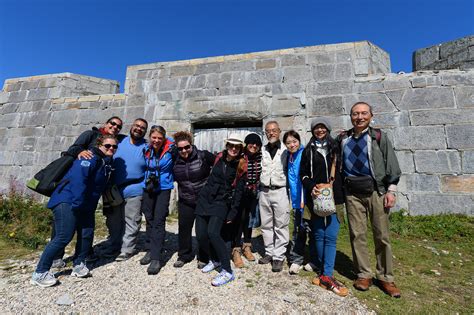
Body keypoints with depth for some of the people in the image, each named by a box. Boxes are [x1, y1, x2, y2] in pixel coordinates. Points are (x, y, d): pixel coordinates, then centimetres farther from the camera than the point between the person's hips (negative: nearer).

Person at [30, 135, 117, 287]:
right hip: (67, 201, -8)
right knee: (64, 237, -11)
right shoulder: (90, 158, -15)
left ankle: (79, 264, 20)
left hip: (85, 205, 9)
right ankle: (40, 273, 3)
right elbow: (78, 179, -25)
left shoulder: (106, 163, 12)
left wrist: (92, 206, 16)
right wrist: (77, 203, -26)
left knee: (87, 234, 4)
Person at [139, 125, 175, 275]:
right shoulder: (147, 150, -1)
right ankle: (151, 250, 30)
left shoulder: (170, 148, -14)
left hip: (163, 189, -4)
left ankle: (156, 258, 0)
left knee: (159, 221, -7)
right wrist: (149, 178, 12)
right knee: (149, 219, 14)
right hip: (148, 188, 5)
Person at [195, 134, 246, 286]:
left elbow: (238, 191, -5)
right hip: (205, 198, 4)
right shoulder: (219, 157, 2)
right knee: (200, 234, 1)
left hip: (221, 202, -4)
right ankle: (214, 259, 28)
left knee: (213, 232, -21)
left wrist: (233, 212, -7)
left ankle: (227, 271, -7)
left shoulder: (240, 166, -5)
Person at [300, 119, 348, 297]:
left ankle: (326, 276, 1)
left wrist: (343, 194, 5)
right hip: (316, 198, 1)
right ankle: (325, 272, 19)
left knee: (331, 236, -5)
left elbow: (342, 170, 12)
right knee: (319, 235, 5)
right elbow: (303, 173, 9)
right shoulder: (308, 150, 11)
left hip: (334, 197, 0)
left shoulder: (335, 147, 11)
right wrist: (310, 187, -10)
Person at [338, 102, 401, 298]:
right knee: (357, 234, 5)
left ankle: (385, 277, 22)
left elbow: (391, 164, 2)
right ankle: (364, 274, 20)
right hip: (353, 193, 1)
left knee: (382, 236, 6)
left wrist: (391, 190, -3)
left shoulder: (379, 137, 2)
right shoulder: (343, 139, 7)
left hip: (376, 191, -1)